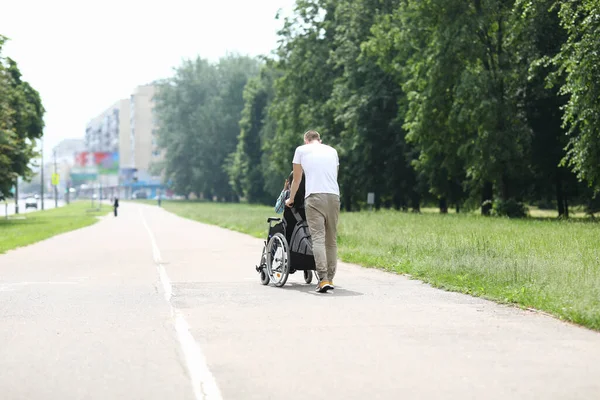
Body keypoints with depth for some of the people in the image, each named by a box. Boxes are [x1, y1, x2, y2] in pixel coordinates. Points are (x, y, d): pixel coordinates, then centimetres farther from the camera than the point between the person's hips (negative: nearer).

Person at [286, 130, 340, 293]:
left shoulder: (301, 150, 14)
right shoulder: (332, 151, 23)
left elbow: (296, 180, 20)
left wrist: (290, 200, 34)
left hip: (314, 196, -3)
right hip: (334, 196, 3)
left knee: (318, 238, -11)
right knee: (332, 240, 10)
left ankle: (323, 279, -22)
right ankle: (330, 278, 12)